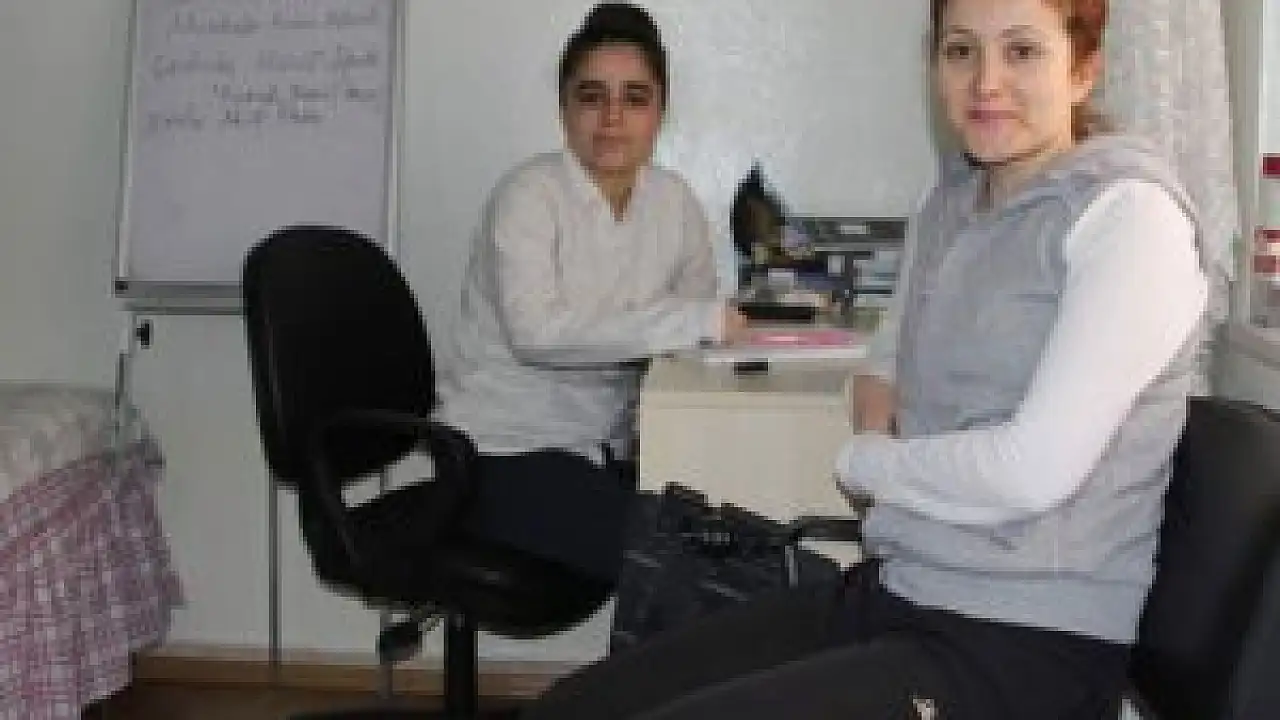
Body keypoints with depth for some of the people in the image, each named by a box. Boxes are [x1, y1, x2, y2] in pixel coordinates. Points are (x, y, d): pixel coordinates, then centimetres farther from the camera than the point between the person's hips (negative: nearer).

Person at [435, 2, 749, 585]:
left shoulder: (675, 201, 4)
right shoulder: (529, 194, -14)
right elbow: (536, 330, -30)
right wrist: (698, 320, -28)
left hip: (604, 452, 6)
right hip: (505, 453, -6)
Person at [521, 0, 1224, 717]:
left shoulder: (1129, 211, -12)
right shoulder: (952, 200, 12)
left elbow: (1032, 470, -20)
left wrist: (863, 462, -4)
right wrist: (878, 401, 3)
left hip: (1030, 643, -7)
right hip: (892, 593, 7)